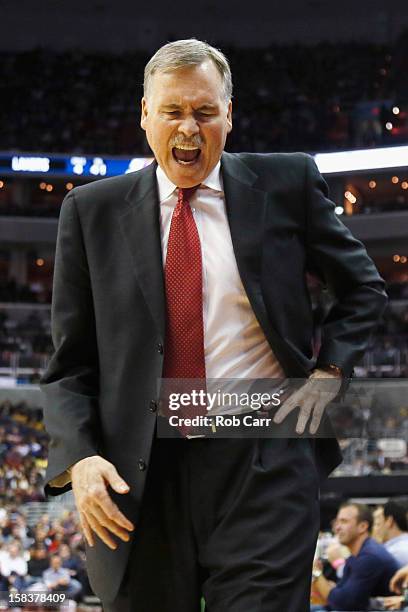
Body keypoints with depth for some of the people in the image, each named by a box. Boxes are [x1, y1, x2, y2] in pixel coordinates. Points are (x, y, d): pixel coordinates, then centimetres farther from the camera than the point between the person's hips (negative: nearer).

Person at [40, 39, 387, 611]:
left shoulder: (286, 184, 6)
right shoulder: (93, 211, 6)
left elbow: (363, 290, 19)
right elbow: (70, 363, 7)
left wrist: (328, 370, 4)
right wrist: (79, 458, -9)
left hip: (263, 463, -1)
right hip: (139, 477, 1)